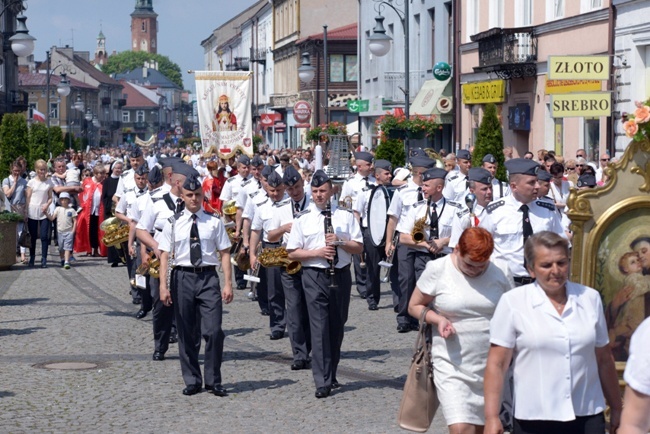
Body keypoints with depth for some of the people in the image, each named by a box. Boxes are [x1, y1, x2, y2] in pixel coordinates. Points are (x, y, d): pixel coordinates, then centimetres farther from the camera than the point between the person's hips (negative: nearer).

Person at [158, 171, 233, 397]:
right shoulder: (173, 223, 3)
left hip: (208, 277, -1)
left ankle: (213, 381, 6)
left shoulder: (214, 221, 3)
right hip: (182, 277, 1)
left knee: (213, 331, -8)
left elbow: (225, 253, 2)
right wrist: (163, 286, -7)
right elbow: (165, 255, 1)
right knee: (187, 333, 8)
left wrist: (228, 284, -5)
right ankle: (192, 381, 21)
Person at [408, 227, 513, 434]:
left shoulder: (501, 272, 0)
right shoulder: (437, 270, -5)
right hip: (452, 366, -2)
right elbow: (414, 306, 6)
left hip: (491, 367, 2)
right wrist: (438, 319, -14)